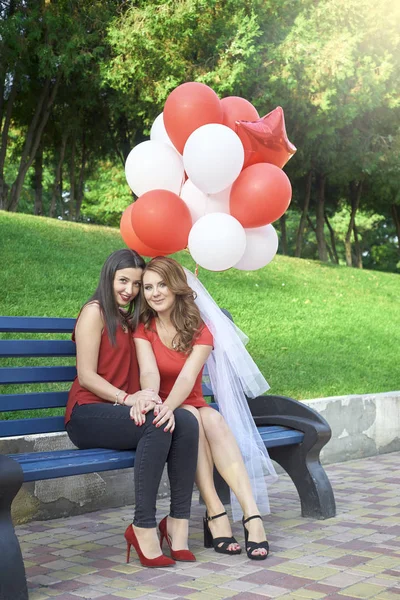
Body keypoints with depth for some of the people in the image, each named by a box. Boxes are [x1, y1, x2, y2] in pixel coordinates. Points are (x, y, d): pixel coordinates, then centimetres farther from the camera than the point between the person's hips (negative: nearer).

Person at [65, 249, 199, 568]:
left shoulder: (130, 320, 24)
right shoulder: (95, 312, 1)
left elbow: (142, 374, 12)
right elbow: (86, 376, -8)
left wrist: (147, 396, -12)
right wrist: (128, 398, -22)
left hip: (122, 410, 6)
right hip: (87, 415, -6)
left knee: (185, 421, -24)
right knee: (157, 423, -34)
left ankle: (179, 522, -24)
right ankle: (143, 527, -28)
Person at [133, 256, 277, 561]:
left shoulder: (200, 332, -1)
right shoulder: (143, 329, -1)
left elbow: (187, 377, -21)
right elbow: (149, 372, -20)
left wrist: (169, 406, -43)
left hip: (192, 407, 1)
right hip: (163, 411, -1)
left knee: (213, 419, -33)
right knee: (190, 417, -34)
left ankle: (252, 516, -43)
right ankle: (216, 514, -37)